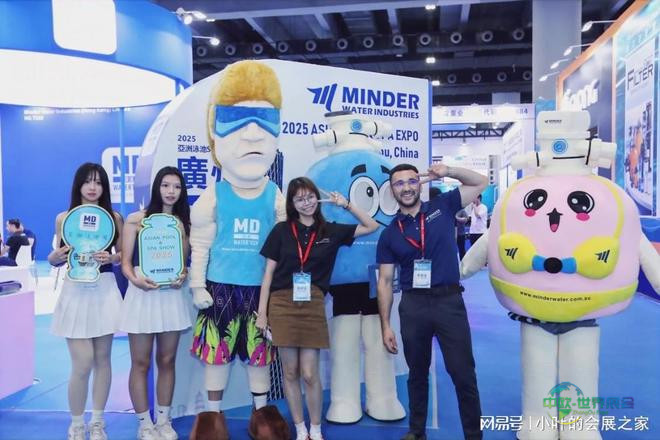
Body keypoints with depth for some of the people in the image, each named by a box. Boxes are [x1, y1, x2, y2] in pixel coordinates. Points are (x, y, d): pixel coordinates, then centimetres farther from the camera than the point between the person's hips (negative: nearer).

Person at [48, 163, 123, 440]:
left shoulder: (114, 217, 4)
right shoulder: (63, 218, 3)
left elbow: (124, 254, 8)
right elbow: (55, 259, 9)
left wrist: (110, 257, -12)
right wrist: (56, 257, -13)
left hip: (105, 291, 1)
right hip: (75, 291, -1)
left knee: (102, 359, 9)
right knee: (82, 364, -6)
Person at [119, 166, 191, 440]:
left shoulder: (183, 223, 9)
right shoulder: (136, 219, -1)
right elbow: (125, 262, -3)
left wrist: (182, 277, -10)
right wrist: (135, 279, -22)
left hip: (171, 296, 3)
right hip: (142, 294, -3)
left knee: (167, 361, 10)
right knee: (141, 363, 3)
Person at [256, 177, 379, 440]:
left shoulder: (330, 231, 6)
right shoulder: (281, 230, 3)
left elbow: (371, 226, 14)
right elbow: (269, 273, 3)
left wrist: (345, 205, 5)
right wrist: (261, 312, -1)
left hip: (313, 306, 0)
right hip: (282, 305, 0)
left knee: (310, 374, 1)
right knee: (290, 373, 7)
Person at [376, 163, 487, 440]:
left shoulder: (442, 207, 3)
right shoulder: (390, 234, 4)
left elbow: (480, 183, 12)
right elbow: (385, 281, 5)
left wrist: (449, 172, -6)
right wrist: (385, 326, 1)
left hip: (449, 300, -1)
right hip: (413, 305, 2)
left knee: (463, 374, 2)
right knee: (417, 373, 15)